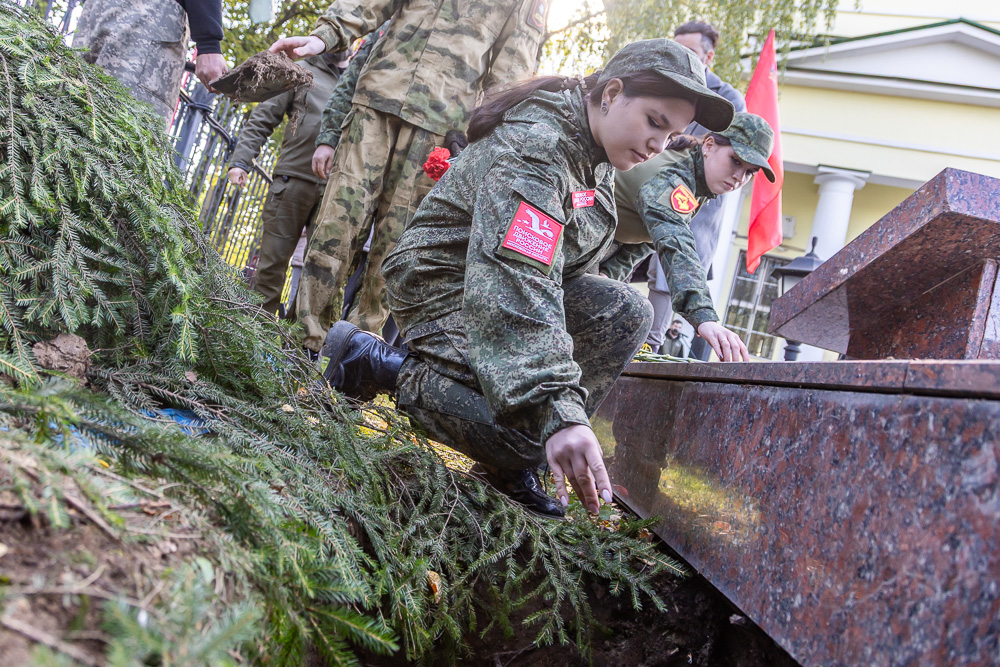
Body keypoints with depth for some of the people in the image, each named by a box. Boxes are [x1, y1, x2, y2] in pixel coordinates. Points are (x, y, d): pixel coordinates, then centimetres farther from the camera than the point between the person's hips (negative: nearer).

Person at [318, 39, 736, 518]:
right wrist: (557, 413, -48)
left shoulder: (595, 153, 4)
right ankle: (378, 363, -6)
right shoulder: (533, 149, -27)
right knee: (525, 435, -26)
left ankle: (515, 464, -8)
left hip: (512, 284, 9)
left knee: (624, 311, -12)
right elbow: (512, 283, -41)